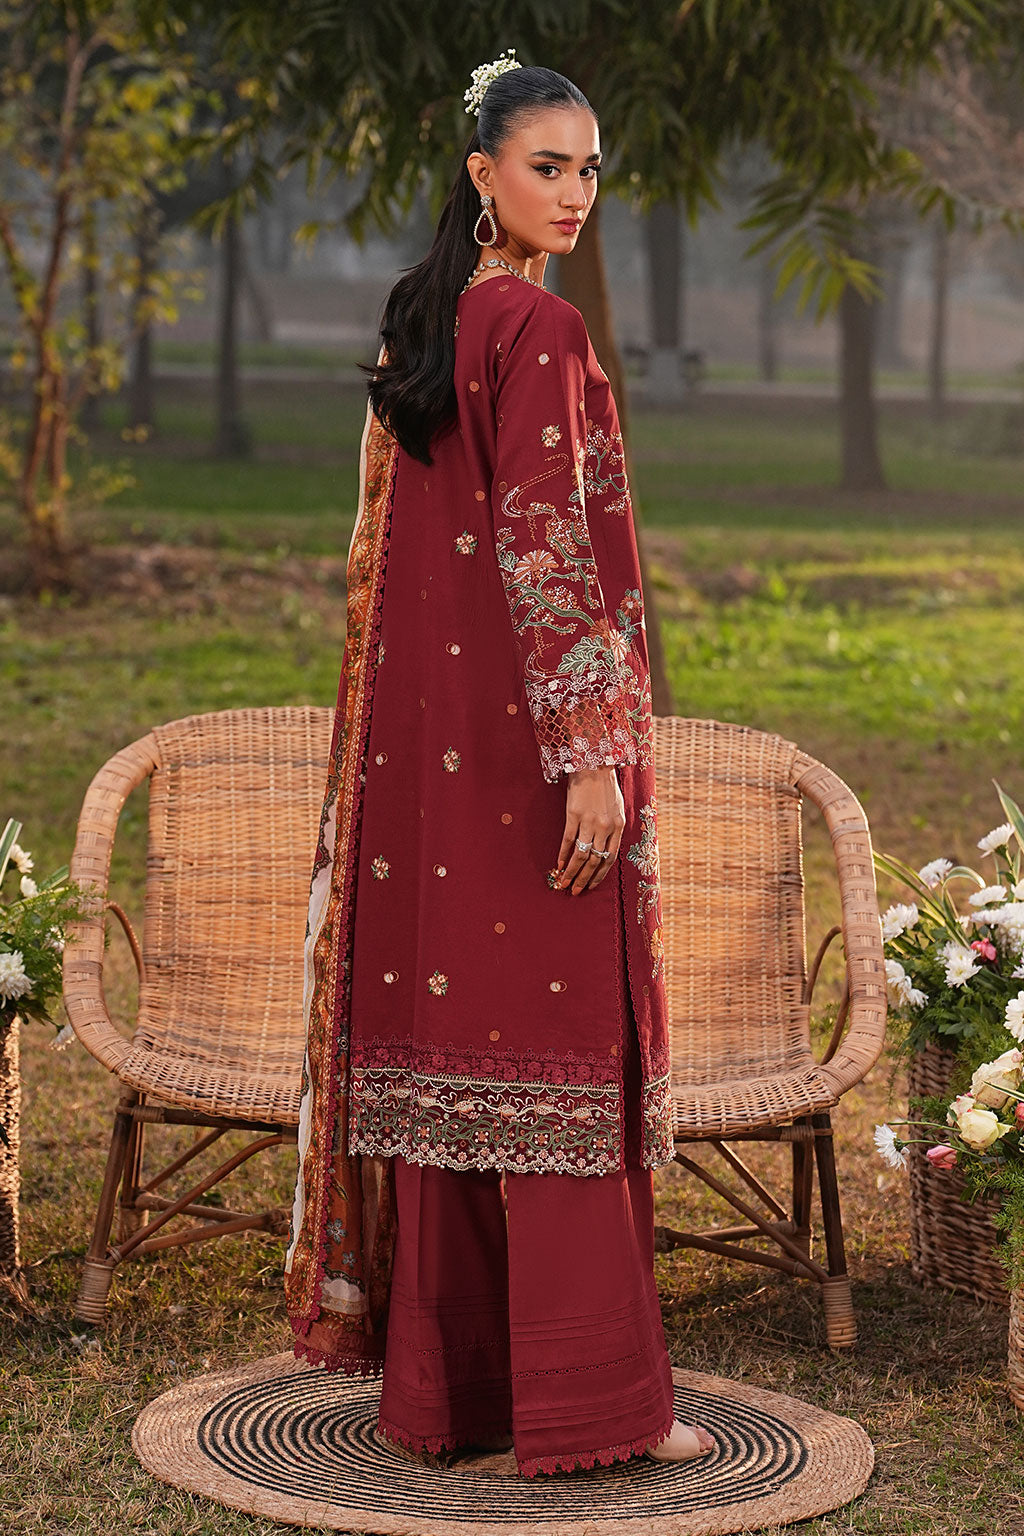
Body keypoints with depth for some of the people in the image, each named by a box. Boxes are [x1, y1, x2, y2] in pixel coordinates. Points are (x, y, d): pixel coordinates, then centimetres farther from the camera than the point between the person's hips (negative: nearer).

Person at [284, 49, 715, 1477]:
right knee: (557, 1042, -4)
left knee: (451, 1033, 10)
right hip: (530, 731, -8)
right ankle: (587, 1398, 2)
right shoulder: (542, 334, -13)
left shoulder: (421, 326, 13)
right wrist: (592, 756, -20)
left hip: (428, 740, 9)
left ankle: (444, 1381, 16)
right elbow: (548, 551, -20)